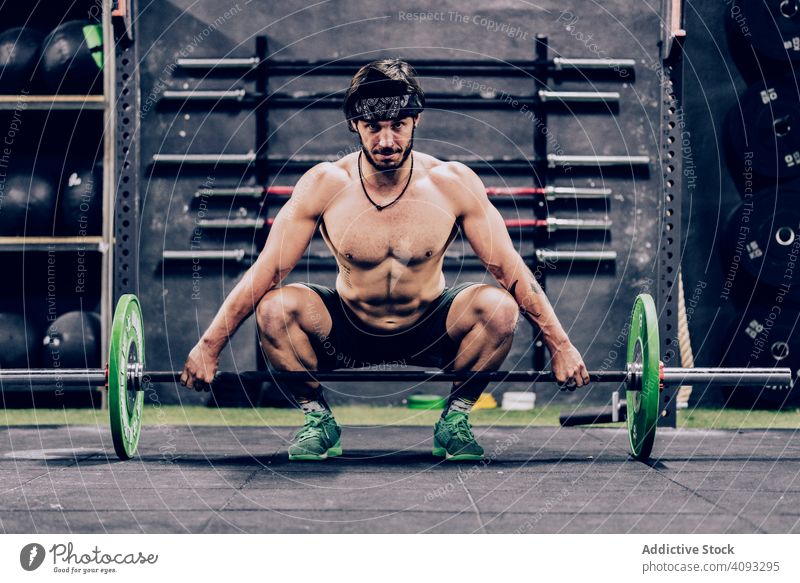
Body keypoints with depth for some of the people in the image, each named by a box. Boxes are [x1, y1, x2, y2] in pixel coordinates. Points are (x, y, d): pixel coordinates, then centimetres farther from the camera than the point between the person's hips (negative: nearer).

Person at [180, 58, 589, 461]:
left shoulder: (454, 184, -14)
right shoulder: (323, 185, -14)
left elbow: (509, 268, -10)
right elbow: (266, 271, -11)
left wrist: (560, 345, -14)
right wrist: (209, 346, -15)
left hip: (429, 334, 0)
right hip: (347, 338, 0)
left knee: (498, 306, -29)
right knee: (274, 308, -27)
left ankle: (454, 421, -5)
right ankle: (317, 419, -3)